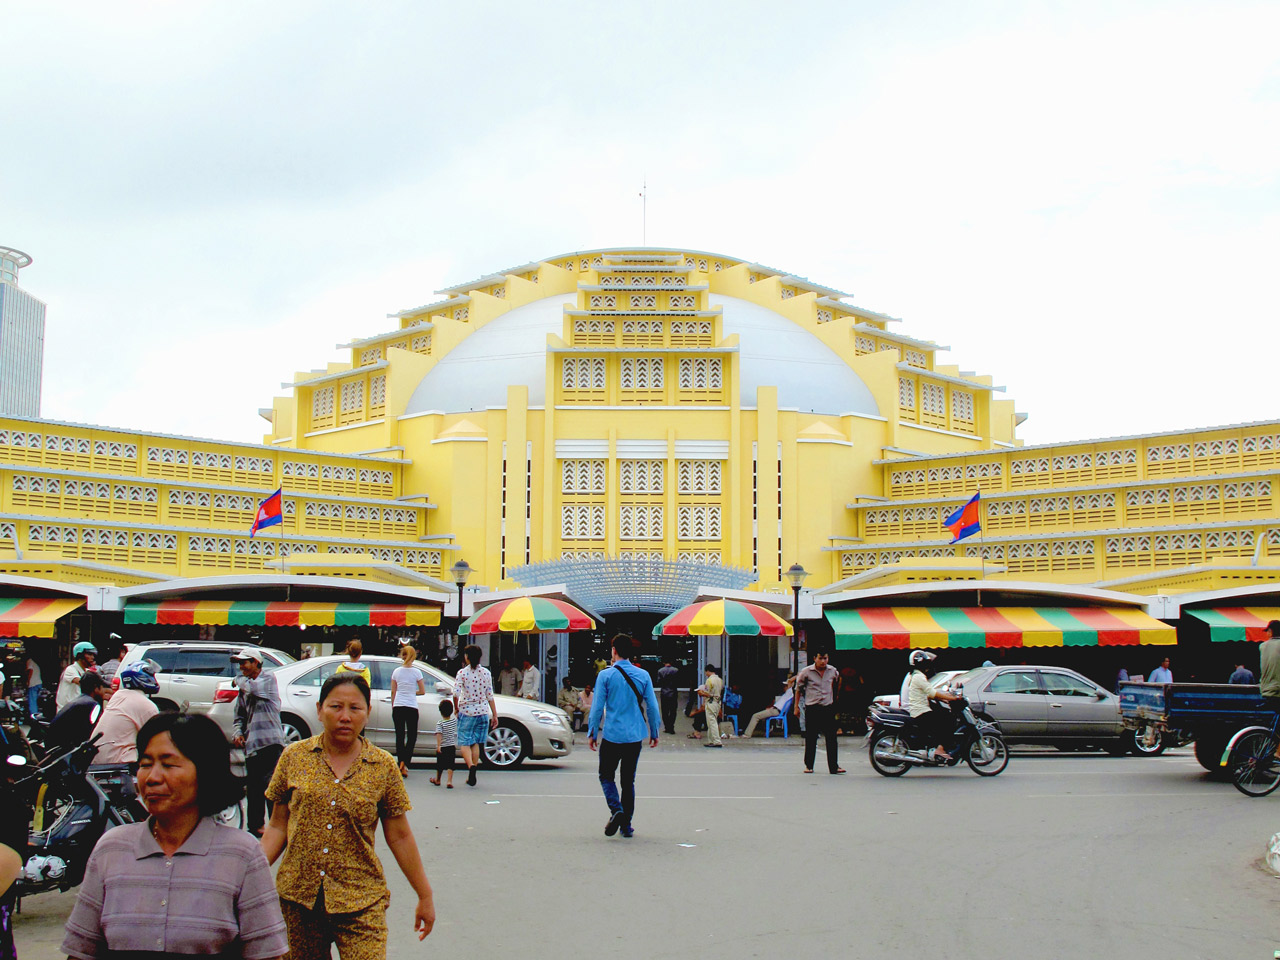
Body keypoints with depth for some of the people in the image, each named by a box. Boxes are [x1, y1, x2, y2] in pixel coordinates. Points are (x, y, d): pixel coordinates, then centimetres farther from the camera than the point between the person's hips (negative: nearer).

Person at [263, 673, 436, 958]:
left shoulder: (383, 766, 1)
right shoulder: (294, 756, 3)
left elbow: (399, 837, 6)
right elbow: (278, 827, 8)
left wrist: (425, 896, 7)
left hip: (360, 902, -1)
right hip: (297, 897, 2)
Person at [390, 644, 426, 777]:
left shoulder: (396, 671, 2)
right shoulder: (416, 672, -5)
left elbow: (393, 692, 8)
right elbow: (422, 691, 0)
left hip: (397, 706, 2)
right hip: (411, 706, -2)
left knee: (399, 736, 10)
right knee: (412, 736, 6)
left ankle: (401, 766, 10)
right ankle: (404, 762, -13)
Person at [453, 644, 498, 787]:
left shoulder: (462, 673, -7)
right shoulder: (486, 673, 3)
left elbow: (456, 693, -17)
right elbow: (490, 696, 5)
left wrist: (456, 708, 0)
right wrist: (495, 715, 10)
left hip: (466, 712, -3)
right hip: (483, 712, 3)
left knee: (465, 743, 2)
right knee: (476, 743, 12)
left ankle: (471, 766, -25)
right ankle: (472, 776, 12)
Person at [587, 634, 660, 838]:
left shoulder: (605, 675, -6)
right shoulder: (643, 675, 2)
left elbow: (597, 707, -6)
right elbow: (652, 707, 5)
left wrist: (592, 732, 4)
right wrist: (654, 732, 16)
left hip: (611, 736, -3)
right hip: (635, 737, 3)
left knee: (606, 776, 11)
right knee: (629, 780, 12)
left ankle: (616, 810, -14)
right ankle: (626, 825, 11)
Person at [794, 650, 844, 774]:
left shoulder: (833, 671, 3)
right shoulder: (806, 672, -5)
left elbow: (837, 683, 23)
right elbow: (798, 689, 7)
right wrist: (796, 706, 7)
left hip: (828, 708, 2)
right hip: (812, 708, -2)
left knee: (831, 738, -2)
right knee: (810, 739, 3)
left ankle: (834, 766, 2)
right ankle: (809, 765, 15)